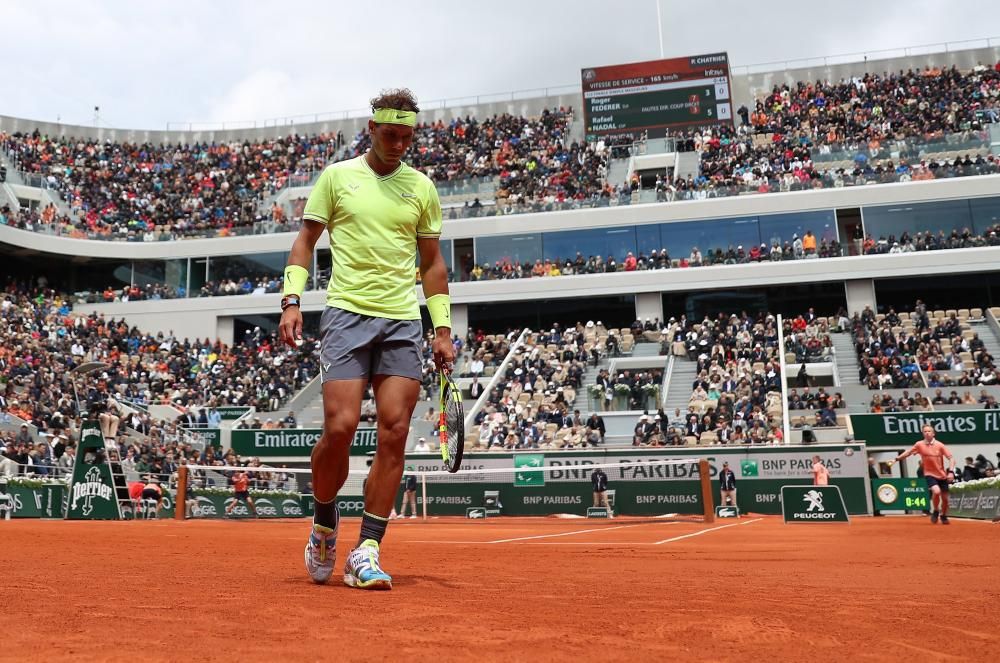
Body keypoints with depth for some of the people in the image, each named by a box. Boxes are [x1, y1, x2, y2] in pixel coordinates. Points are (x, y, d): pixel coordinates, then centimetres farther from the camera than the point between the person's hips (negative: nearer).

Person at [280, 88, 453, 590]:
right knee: (341, 426, -12)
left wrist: (442, 328, 8)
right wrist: (292, 299, -3)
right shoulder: (337, 176, 8)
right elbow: (306, 240, 11)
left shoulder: (421, 187, 13)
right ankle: (324, 521, 17)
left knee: (394, 433, -6)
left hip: (403, 321, 2)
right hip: (347, 313, -2)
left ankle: (365, 553, 2)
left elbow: (432, 263, 16)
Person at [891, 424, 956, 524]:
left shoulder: (939, 445, -8)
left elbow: (951, 458, -7)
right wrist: (896, 459, 7)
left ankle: (943, 516, 35)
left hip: (942, 475, 1)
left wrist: (951, 472, -18)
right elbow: (908, 452, 9)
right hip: (929, 474, -1)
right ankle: (935, 511, -1)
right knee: (936, 491, -28)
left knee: (945, 498, 8)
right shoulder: (919, 444, -6)